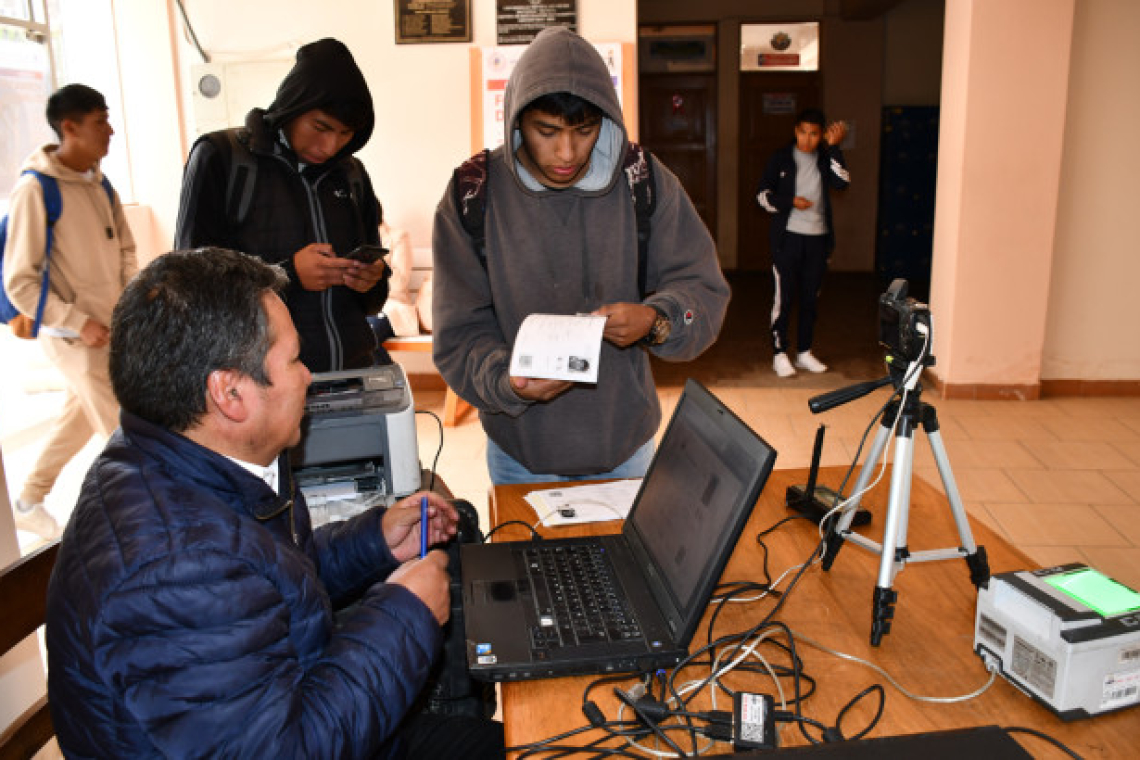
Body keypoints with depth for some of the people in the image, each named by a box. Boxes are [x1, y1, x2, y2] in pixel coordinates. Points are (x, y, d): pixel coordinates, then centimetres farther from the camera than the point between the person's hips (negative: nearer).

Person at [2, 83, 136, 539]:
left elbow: (124, 249, 16)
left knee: (79, 419, 20)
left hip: (110, 329, 8)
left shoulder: (98, 184, 5)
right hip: (75, 336, -7)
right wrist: (78, 323, -18)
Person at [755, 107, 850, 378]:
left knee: (810, 298, 10)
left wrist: (834, 147, -16)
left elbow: (842, 182, -12)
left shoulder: (826, 158, 6)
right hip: (788, 236, -3)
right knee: (784, 297, -1)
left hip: (818, 237, 3)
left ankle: (804, 352, 21)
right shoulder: (781, 157, 1)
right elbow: (763, 194, 1)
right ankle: (780, 354, 8)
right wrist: (791, 201, -12)